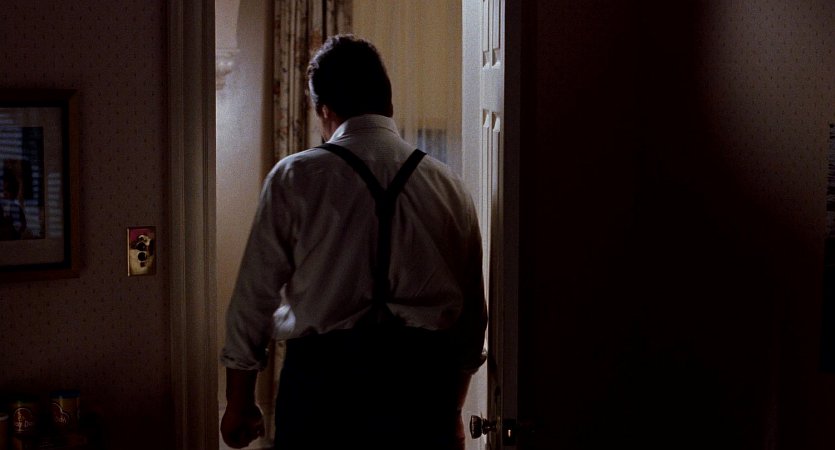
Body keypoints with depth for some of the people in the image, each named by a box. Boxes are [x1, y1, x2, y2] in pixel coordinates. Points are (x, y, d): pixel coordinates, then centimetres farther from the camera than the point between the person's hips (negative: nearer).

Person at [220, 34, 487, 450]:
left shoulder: (294, 177, -3)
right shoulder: (448, 185, 6)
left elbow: (253, 297, -1)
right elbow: (472, 313, 11)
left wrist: (239, 404, 11)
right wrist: (452, 413, 23)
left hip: (323, 377, -2)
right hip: (422, 383, 3)